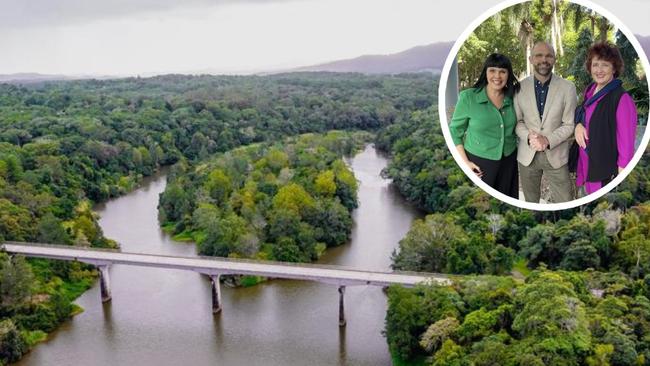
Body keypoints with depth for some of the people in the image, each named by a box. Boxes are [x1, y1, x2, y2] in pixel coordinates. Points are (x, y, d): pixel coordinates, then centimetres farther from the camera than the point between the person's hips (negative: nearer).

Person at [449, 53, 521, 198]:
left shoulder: (512, 98, 0)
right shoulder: (468, 97, -11)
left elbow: (515, 128, 13)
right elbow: (454, 130, -6)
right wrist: (465, 162, -12)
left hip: (509, 160, 4)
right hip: (479, 162, -4)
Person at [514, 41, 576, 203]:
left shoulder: (568, 88, -5)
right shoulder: (520, 87, -3)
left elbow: (569, 124, -4)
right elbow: (517, 120, 2)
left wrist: (548, 140, -19)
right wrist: (529, 136, -17)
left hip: (556, 155, -1)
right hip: (527, 155, 1)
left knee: (565, 202, 4)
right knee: (530, 201, 15)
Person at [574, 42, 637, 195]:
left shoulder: (622, 98, -18)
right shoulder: (590, 90, 4)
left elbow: (626, 142, -17)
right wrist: (578, 124, -4)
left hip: (607, 172, -7)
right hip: (586, 164, 7)